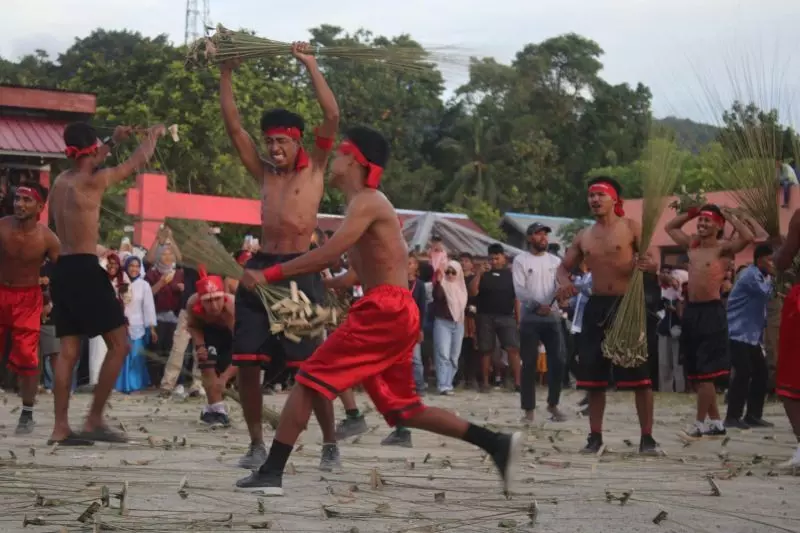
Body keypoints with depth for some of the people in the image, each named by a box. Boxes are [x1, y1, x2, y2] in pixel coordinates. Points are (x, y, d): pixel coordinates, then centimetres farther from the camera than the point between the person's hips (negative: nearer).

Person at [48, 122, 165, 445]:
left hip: (62, 270, 8)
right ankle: (94, 421, -5)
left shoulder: (61, 181, 14)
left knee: (68, 351, 7)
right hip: (84, 269, -8)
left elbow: (87, 164, 39)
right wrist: (154, 135, 22)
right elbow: (137, 163, 4)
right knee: (119, 344, -3)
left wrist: (113, 141, 43)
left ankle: (60, 428, 2)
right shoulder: (92, 181, -8)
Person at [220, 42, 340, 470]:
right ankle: (257, 444, 12)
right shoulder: (264, 173, 15)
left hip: (300, 271, -4)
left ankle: (330, 443, 8)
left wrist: (311, 67, -7)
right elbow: (234, 126, 12)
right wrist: (226, 75, 7)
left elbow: (332, 118, -6)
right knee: (246, 363, 1)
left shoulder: (314, 167, 6)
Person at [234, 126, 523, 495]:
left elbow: (330, 253, -23)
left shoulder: (366, 202, -10)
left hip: (384, 311, -10)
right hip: (392, 311, 10)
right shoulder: (369, 203, 21)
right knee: (402, 409, 14)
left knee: (308, 380, -9)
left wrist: (269, 274, -23)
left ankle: (271, 474, -11)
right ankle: (497, 444, 12)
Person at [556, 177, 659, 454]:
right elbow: (563, 266, 19)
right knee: (593, 375, 4)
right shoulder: (583, 236, 12)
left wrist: (649, 265, -30)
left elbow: (652, 262, -5)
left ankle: (647, 437, -2)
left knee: (639, 374, -7)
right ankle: (595, 436, 12)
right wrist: (564, 281, -5)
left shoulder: (631, 228, -1)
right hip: (596, 306, 4)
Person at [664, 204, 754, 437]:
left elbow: (748, 237, -26)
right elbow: (670, 227, 28)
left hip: (711, 312, -8)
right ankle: (715, 422, 19)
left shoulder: (723, 248, -7)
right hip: (691, 311, 8)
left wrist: (729, 215, -13)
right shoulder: (692, 245, 13)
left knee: (706, 372, -7)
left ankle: (700, 423, -3)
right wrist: (692, 212, 15)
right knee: (695, 372, 11)